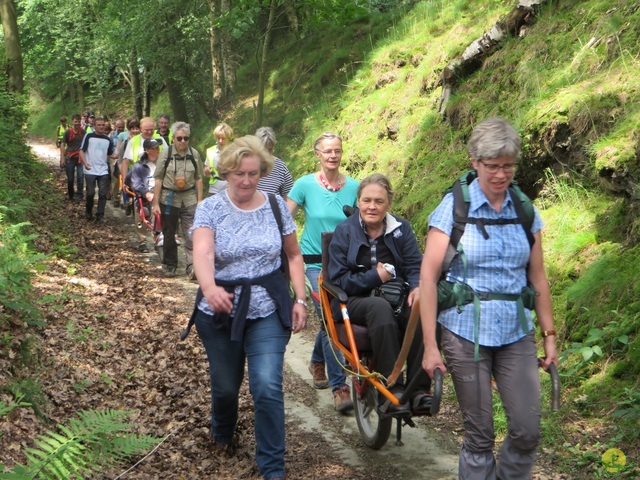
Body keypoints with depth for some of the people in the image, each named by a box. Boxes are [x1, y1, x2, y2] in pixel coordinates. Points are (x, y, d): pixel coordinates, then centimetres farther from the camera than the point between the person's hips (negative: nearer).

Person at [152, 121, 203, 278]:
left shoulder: (194, 154, 0)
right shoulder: (165, 153, -4)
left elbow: (198, 178, 7)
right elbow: (158, 179, -3)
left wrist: (200, 200, 5)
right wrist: (156, 203, -5)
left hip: (189, 199, 0)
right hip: (169, 199, 0)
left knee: (191, 235, -9)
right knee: (169, 234, 11)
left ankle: (192, 267, -10)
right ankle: (169, 265, 24)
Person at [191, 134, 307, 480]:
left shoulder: (276, 205, 1)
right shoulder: (210, 209, -7)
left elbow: (294, 255, 10)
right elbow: (202, 253, -26)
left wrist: (300, 299, 0)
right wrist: (209, 288, -45)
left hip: (267, 311, 0)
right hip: (221, 311, 0)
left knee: (267, 387, -13)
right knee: (225, 386, 13)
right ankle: (222, 435, 48)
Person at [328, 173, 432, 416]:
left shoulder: (401, 228, 11)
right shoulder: (345, 230, 4)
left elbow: (415, 266, 4)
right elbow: (338, 280, -2)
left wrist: (417, 287, -19)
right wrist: (376, 277, -12)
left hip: (397, 299, 2)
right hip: (356, 301, -2)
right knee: (380, 307, -38)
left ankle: (419, 389, -29)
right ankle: (391, 390, -38)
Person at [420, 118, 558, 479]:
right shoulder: (453, 208, -6)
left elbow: (538, 277, 11)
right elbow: (428, 277, -7)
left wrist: (550, 334, 9)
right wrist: (430, 345, -10)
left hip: (517, 334, 3)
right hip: (466, 333, -3)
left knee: (528, 430, -1)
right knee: (480, 434, 3)